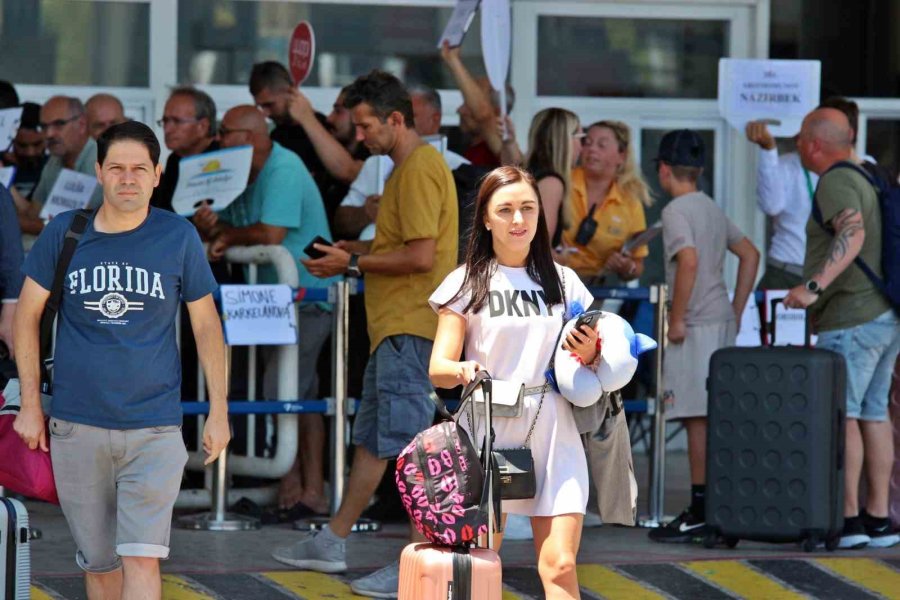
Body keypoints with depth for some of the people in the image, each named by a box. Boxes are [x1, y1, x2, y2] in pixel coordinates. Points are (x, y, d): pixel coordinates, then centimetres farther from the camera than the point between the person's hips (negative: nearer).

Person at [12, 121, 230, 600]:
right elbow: (27, 313, 9)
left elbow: (206, 325, 8)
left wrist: (218, 412, 6)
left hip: (154, 428, -2)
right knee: (98, 561, 9)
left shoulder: (178, 237, -1)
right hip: (77, 427, 2)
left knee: (141, 559, -12)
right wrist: (30, 403, 5)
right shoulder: (64, 233, 0)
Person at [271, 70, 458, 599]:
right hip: (395, 325, 11)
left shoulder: (420, 169, -16)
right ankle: (333, 543, 25)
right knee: (371, 438, 16)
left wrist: (353, 264, -13)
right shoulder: (409, 168, 17)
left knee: (408, 445, -9)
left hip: (409, 328, -11)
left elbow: (421, 256, -22)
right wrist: (354, 252, 11)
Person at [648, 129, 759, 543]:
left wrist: (677, 320, -17)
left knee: (698, 417, -8)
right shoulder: (712, 210, 17)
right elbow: (750, 254, 22)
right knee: (713, 417, 11)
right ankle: (711, 507, 14)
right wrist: (735, 312, 20)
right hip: (722, 322, 9)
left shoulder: (676, 211, -10)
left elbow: (689, 261, -24)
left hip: (697, 324, -9)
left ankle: (700, 512, -9)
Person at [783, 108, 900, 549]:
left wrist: (814, 285, -37)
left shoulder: (836, 183, -12)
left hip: (852, 319, -10)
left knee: (839, 413, -11)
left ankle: (848, 519, -15)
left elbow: (853, 233, -29)